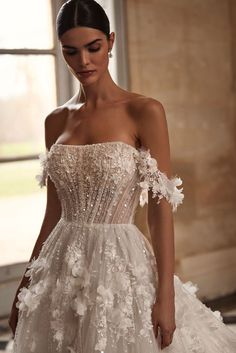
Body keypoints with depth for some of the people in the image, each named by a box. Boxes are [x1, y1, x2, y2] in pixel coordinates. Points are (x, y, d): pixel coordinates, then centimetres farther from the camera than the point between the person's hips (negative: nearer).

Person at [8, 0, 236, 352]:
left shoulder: (145, 112, -7)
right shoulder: (56, 121, 6)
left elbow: (161, 209, -9)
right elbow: (54, 211, 11)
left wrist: (166, 295, -14)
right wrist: (26, 285, 13)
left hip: (121, 265, -4)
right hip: (62, 270, 4)